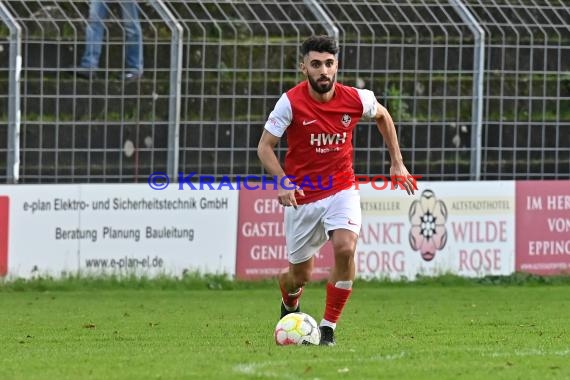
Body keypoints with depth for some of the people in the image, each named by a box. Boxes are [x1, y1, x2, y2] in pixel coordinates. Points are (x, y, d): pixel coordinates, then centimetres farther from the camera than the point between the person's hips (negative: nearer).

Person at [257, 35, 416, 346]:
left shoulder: (355, 99, -8)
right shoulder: (291, 102, -15)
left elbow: (382, 116, 14)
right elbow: (265, 146, -9)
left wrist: (397, 163, 13)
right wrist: (284, 182, -25)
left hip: (341, 190, 1)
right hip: (302, 197, -1)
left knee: (345, 247, -27)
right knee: (301, 276, 7)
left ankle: (328, 328, -13)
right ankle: (289, 303, 47)